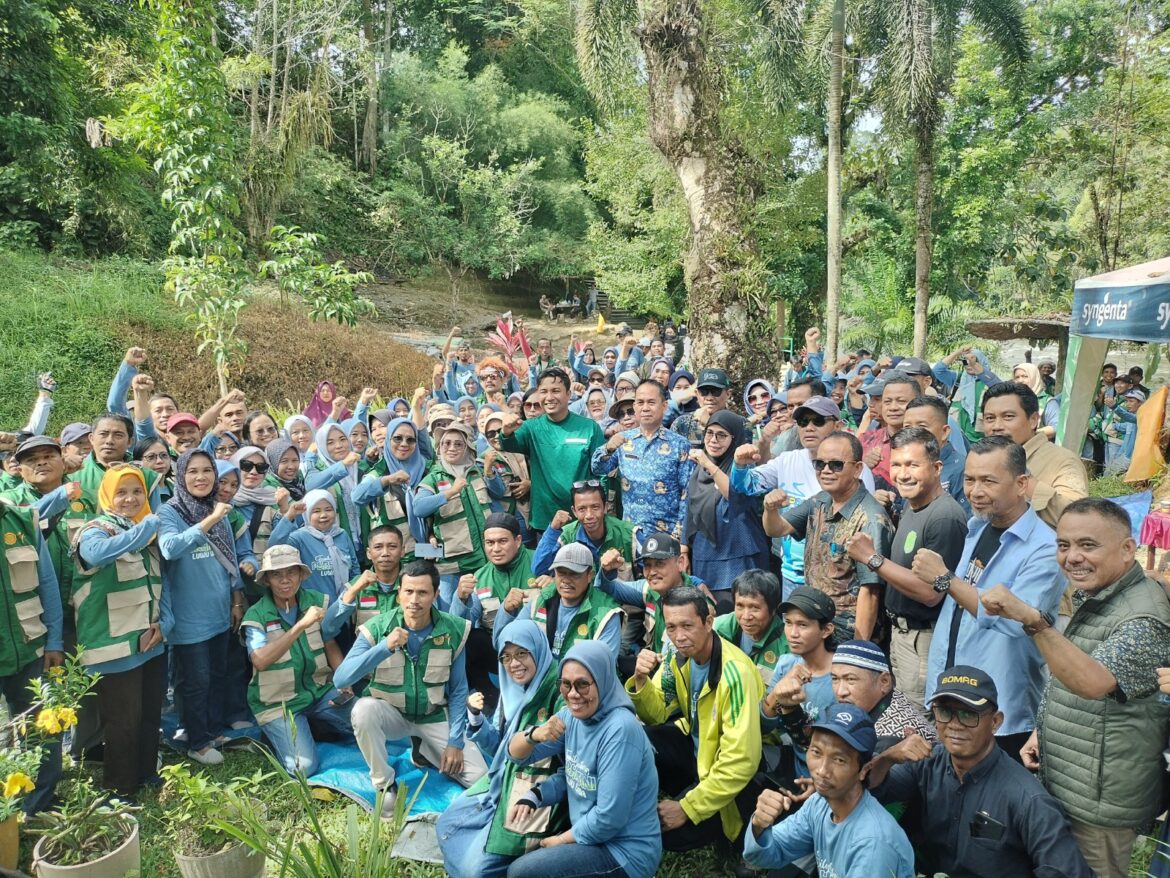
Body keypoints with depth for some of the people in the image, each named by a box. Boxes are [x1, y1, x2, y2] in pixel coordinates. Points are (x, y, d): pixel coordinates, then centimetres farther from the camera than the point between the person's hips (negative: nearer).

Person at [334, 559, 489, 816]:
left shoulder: (454, 630, -14)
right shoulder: (376, 628, -18)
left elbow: (459, 690, -4)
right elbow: (340, 680, -28)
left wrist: (455, 742, -9)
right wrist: (384, 648, -39)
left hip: (435, 717, 1)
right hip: (390, 714, -1)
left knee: (479, 777, -12)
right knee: (364, 708, -35)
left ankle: (424, 749, 16)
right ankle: (384, 785, -12)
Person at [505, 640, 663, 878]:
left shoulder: (619, 730, -25)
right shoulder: (572, 716, -1)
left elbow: (609, 819, -24)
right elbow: (517, 754, 5)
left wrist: (561, 840, -9)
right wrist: (534, 734, -17)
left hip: (625, 851, -7)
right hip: (589, 835, 8)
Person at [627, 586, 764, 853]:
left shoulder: (734, 673, -30)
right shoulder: (680, 656, -7)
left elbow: (741, 761, -30)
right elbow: (656, 716, 0)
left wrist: (688, 807, -25)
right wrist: (641, 680, -21)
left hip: (729, 775, -6)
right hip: (696, 746, 6)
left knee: (660, 829, -21)